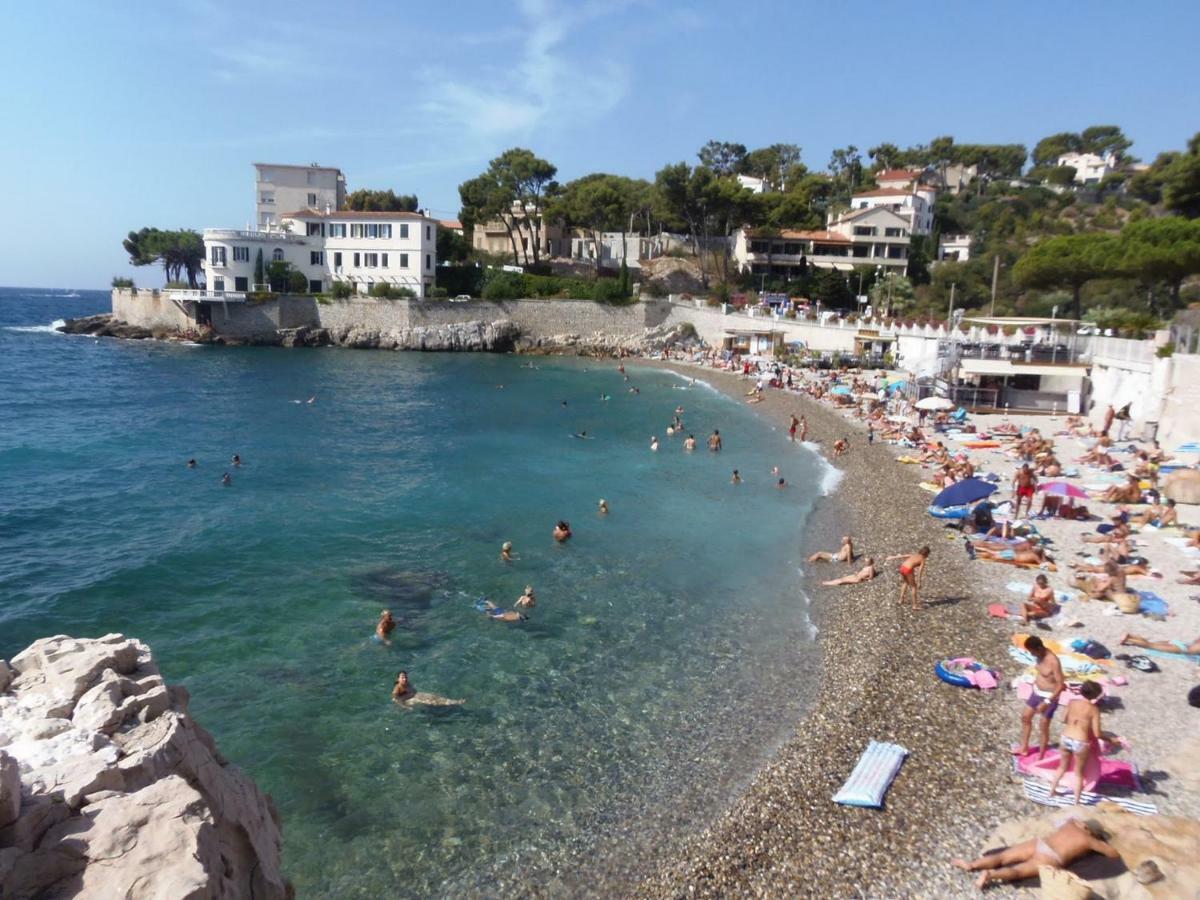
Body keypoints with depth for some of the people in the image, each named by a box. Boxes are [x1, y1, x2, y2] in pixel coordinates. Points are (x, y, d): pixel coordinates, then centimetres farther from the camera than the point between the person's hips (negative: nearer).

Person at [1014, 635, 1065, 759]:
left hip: (1049, 696, -8)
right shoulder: (1039, 654, -8)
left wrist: (1047, 702, -30)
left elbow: (1061, 685, -28)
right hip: (1037, 692, 8)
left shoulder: (1053, 662, -31)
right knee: (1025, 716, 17)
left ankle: (1040, 756, 20)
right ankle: (1024, 747, 33)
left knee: (1044, 726, 3)